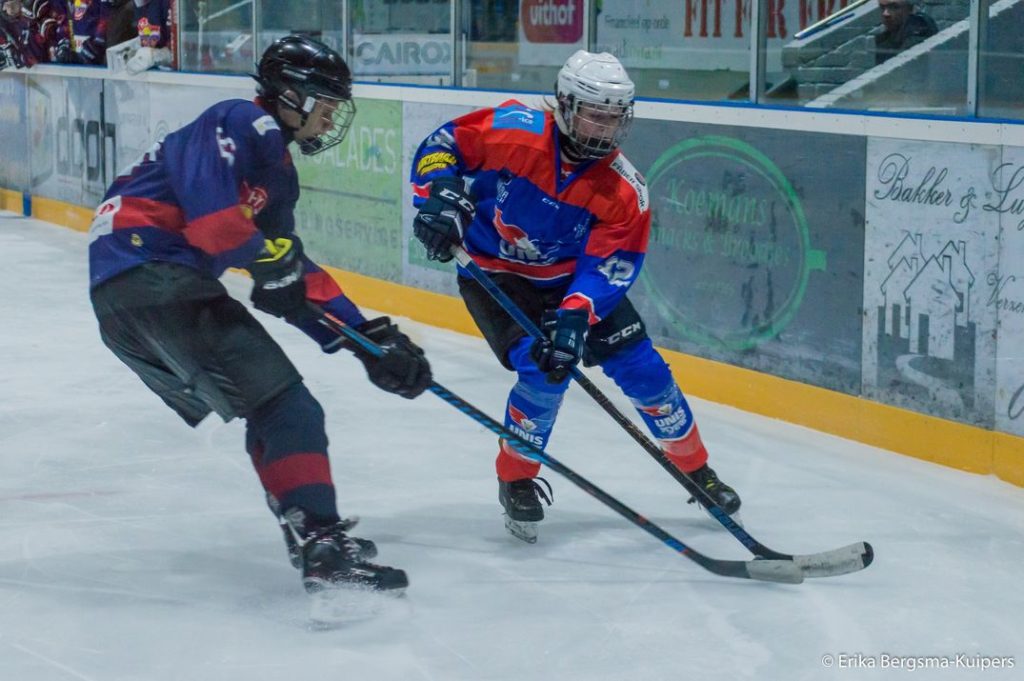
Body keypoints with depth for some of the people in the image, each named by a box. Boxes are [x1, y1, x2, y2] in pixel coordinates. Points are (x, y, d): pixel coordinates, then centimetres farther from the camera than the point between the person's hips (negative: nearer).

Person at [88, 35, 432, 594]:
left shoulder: (277, 170, 26)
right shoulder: (244, 125, -4)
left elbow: (296, 275, 24)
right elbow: (204, 199, -22)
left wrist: (370, 338, 18)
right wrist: (268, 259, -12)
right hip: (154, 274, -10)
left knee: (273, 410, 18)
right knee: (284, 404, -14)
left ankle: (313, 535, 17)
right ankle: (322, 546, -23)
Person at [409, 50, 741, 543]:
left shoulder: (624, 191, -18)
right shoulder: (513, 132, -24)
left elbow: (609, 266, -23)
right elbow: (440, 147, -14)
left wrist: (573, 317, -38)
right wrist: (442, 197, -32)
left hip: (574, 277, 3)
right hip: (492, 273, -3)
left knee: (642, 368, 0)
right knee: (545, 372, -23)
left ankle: (696, 468, 22)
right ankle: (515, 480, 2)